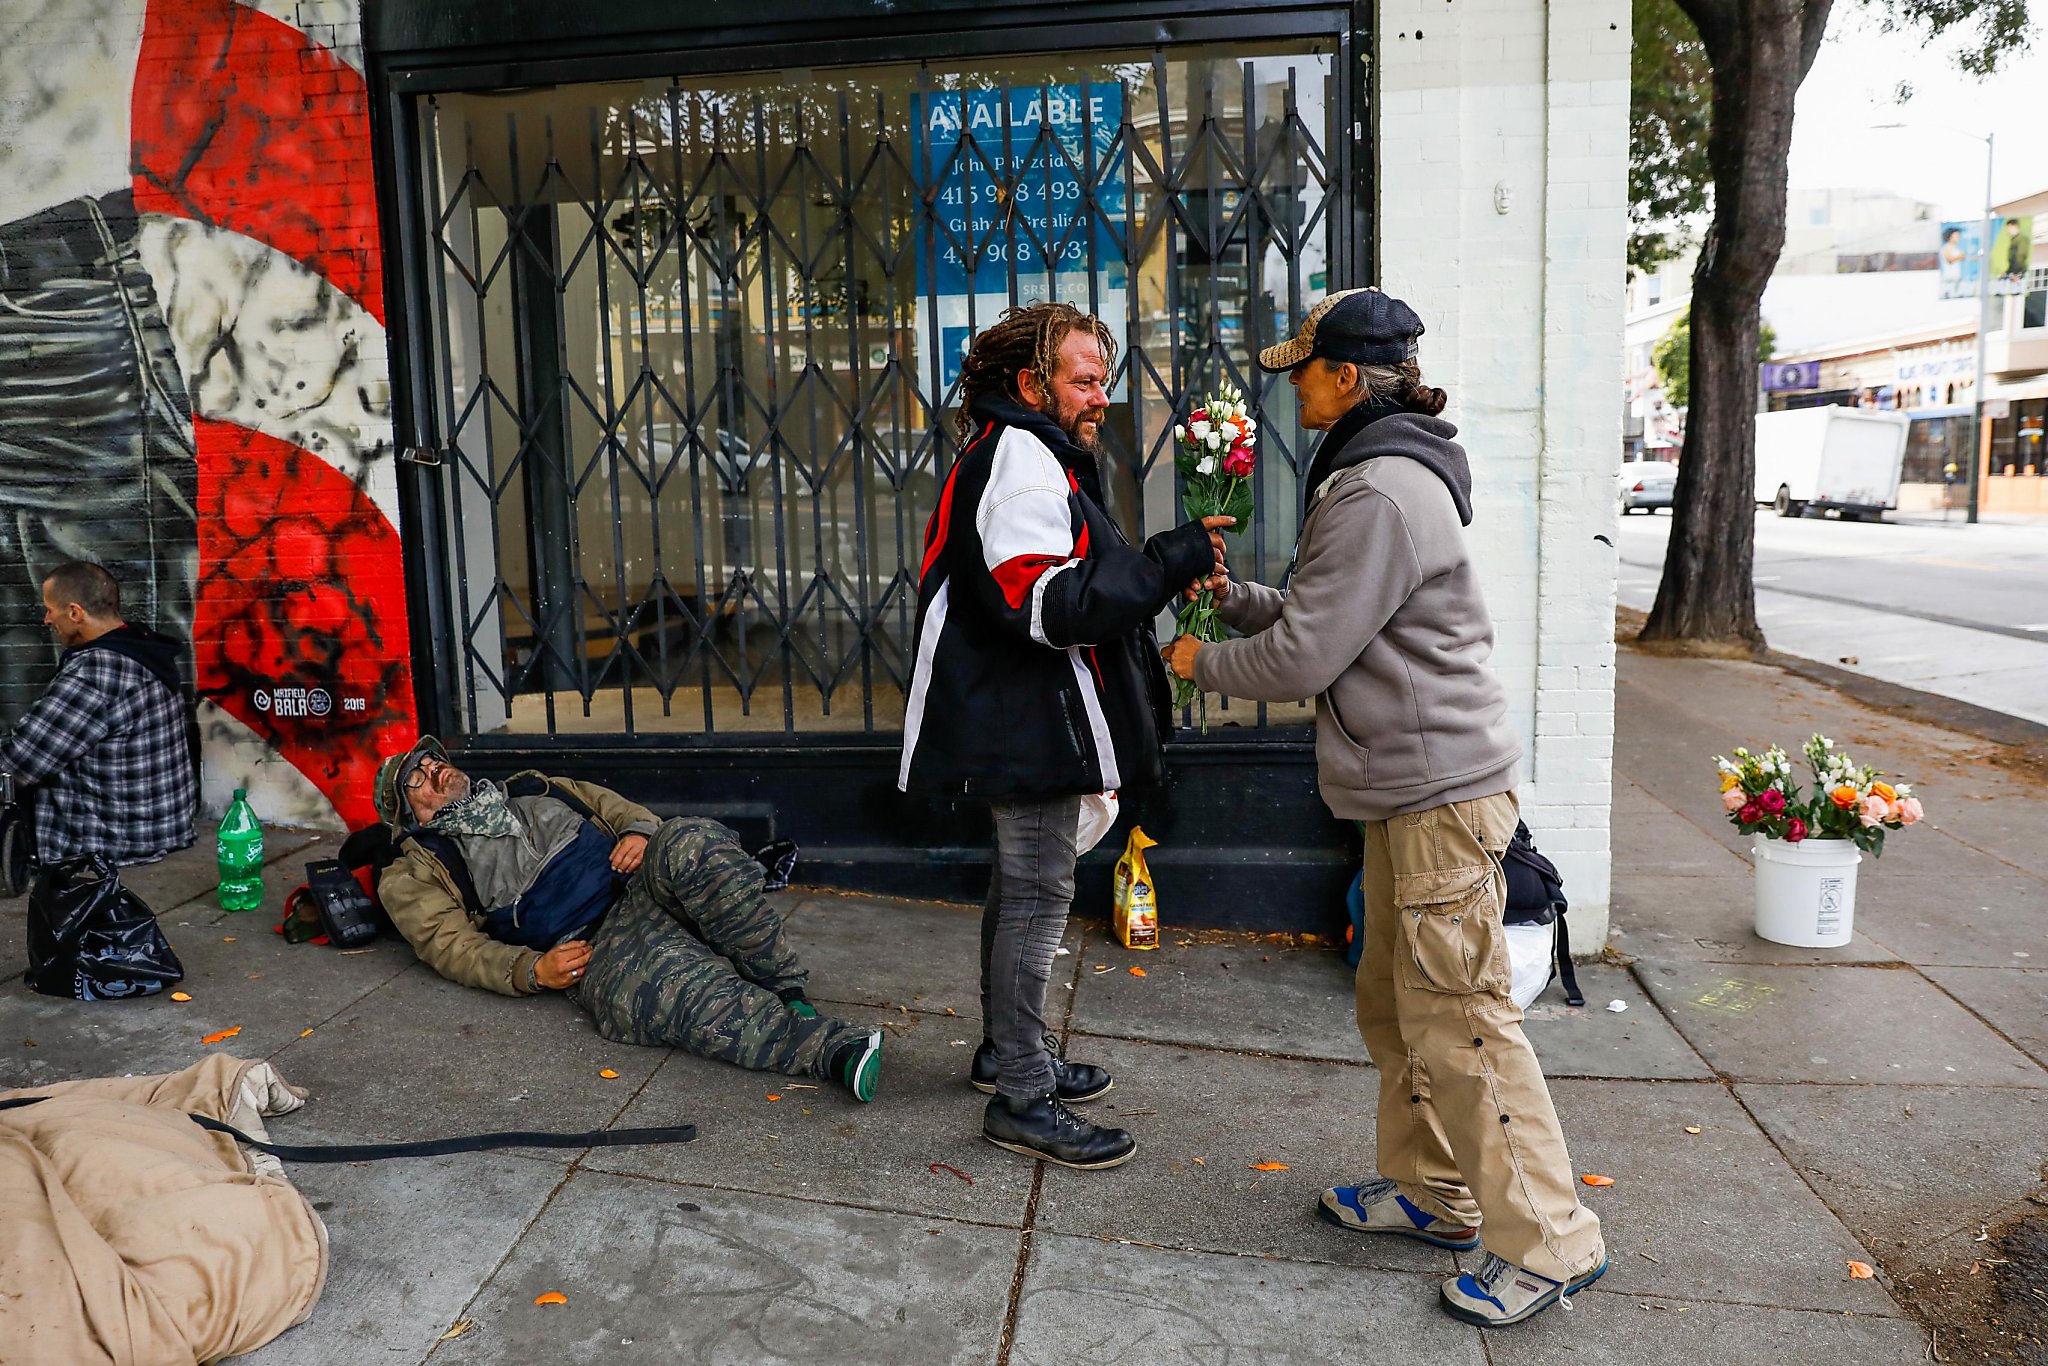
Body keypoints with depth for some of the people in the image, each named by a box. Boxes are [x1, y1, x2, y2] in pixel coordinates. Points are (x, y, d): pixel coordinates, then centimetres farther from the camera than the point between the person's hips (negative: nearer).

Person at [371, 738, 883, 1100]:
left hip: (642, 879, 4)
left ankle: (785, 990, -28)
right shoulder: (415, 876, 22)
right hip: (591, 948, -4)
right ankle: (833, 1047, -49)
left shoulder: (528, 792, 35)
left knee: (692, 844, -33)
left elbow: (603, 801, 28)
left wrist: (639, 829, 3)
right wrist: (533, 971, -11)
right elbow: (452, 946, 7)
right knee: (667, 993, -38)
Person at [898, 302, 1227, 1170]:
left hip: (1023, 721, 11)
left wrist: (1161, 568, 6)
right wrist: (1172, 562, -24)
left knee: (1022, 885, 19)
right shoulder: (1020, 458, -16)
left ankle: (1007, 1050, 34)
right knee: (1037, 894, -4)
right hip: (1027, 723, -11)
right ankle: (1021, 1098, 6)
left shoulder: (1027, 456, 19)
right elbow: (1052, 605, -27)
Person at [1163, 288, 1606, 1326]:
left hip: (1442, 789, -11)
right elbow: (1322, 616, 20)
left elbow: (1300, 657, -18)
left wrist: (1200, 661, -2)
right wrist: (1232, 595, 12)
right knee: (1392, 1002, 18)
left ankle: (1547, 1242, 10)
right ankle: (1430, 1191, 33)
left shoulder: (1380, 493, -19)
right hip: (1409, 785, 11)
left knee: (1457, 1021, -3)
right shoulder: (1379, 475, 17)